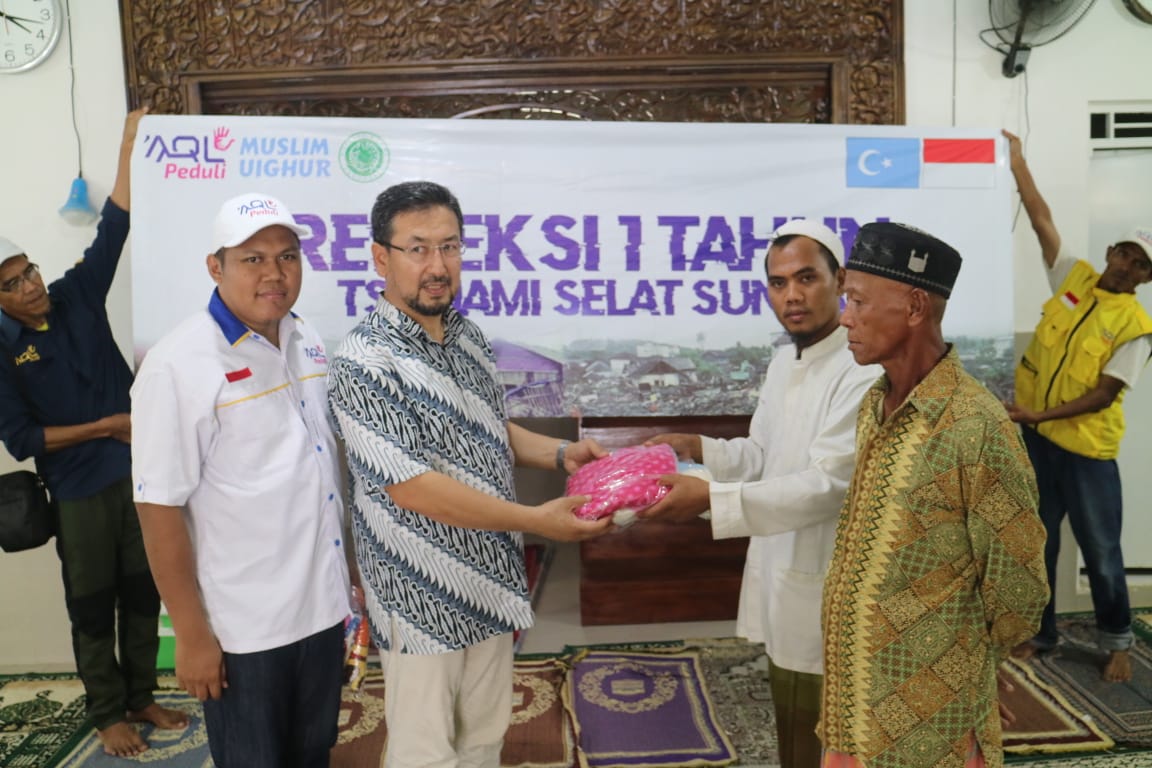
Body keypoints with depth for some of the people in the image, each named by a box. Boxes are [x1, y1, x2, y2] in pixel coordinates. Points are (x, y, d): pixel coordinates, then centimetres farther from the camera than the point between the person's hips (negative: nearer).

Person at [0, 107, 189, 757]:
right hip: (79, 490, -4)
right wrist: (104, 427, -14)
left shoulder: (77, 296, -1)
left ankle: (142, 698, 31)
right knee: (93, 607, 10)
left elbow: (114, 227, -5)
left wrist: (130, 143, -8)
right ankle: (108, 714, 27)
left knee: (144, 593, 13)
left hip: (138, 471, 4)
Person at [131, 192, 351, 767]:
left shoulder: (308, 343, 3)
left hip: (323, 605, 6)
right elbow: (159, 507, -17)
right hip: (242, 626, -6)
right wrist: (191, 633, -14)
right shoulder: (179, 365, -19)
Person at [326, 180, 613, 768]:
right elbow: (413, 487, -24)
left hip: (489, 582, 7)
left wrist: (559, 453, -2)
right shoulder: (365, 362, -20)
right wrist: (534, 520, -26)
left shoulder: (468, 337, 4)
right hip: (422, 598, -6)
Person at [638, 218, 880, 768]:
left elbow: (826, 485, -27)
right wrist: (697, 449, -3)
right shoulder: (783, 360, 8)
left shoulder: (864, 372, -22)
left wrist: (711, 498, -34)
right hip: (780, 582, 8)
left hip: (828, 599, -8)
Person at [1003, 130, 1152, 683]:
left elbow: (1104, 394, -14)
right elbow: (1041, 220, 1)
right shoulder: (1073, 276, 3)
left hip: (1087, 449, -4)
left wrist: (1040, 413, -23)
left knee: (1101, 553, 9)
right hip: (1036, 438, 4)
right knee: (1036, 543, 13)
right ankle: (1041, 632, 29)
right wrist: (1017, 161, -1)